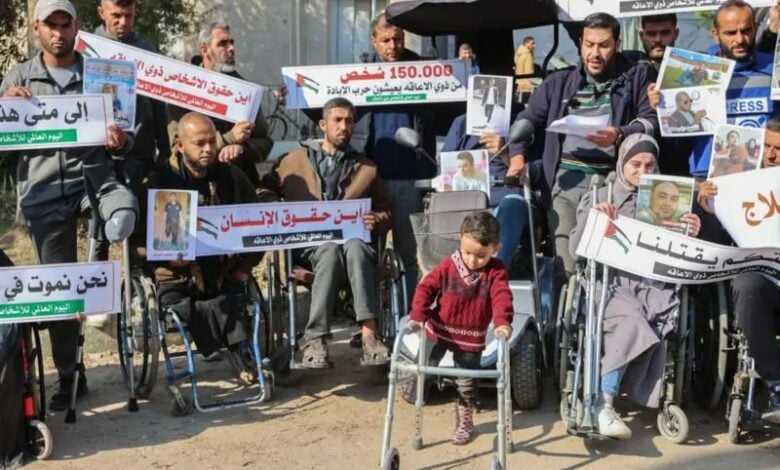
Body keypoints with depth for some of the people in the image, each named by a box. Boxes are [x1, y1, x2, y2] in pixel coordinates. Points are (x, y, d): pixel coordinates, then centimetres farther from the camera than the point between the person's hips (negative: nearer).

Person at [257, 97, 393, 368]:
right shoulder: (296, 160, 20)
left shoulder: (366, 168, 23)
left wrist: (376, 222, -5)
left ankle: (369, 332, -48)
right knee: (331, 251, -38)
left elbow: (386, 211, 19)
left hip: (351, 240, 1)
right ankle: (315, 339, -43)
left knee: (355, 247, -38)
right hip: (308, 243, -1)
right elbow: (265, 191, 18)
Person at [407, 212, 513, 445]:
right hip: (439, 330, 1)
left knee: (466, 382, 9)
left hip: (471, 337, -1)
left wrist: (503, 322, -42)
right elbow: (426, 288, -11)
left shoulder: (495, 272, -12)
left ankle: (465, 422, 27)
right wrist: (417, 316, -25)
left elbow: (502, 297, -23)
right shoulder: (448, 265, -10)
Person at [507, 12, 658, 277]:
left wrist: (619, 135, -17)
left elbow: (652, 121, 3)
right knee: (566, 266, -8)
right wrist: (517, 156, 0)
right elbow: (527, 120, 19)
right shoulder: (559, 83, 21)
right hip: (566, 179, 2)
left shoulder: (637, 78, 14)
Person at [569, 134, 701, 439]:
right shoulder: (598, 197, 16)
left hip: (651, 281, 2)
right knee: (632, 326, -33)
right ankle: (604, 405, -28)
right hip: (609, 280, -2)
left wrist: (690, 236, -7)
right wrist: (591, 216, -10)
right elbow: (576, 249, 6)